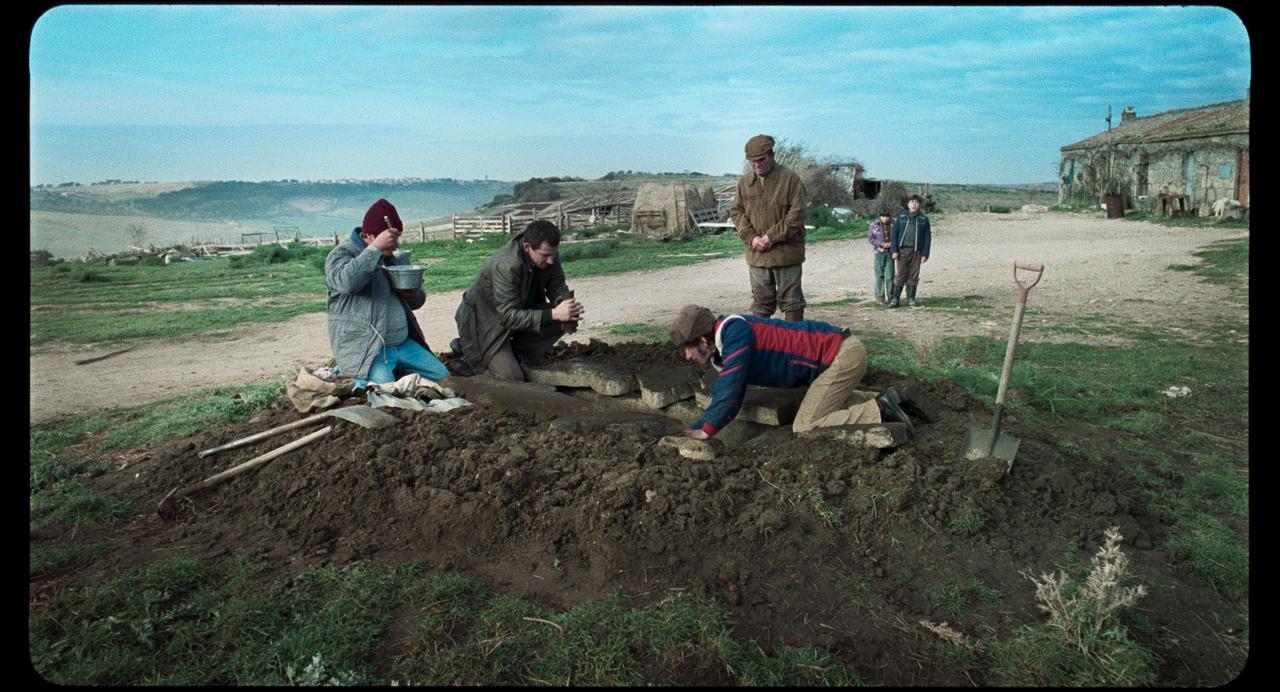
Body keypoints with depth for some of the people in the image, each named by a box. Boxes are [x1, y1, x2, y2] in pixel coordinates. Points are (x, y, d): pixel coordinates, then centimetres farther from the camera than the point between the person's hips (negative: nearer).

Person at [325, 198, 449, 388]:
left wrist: (413, 295, 0)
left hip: (403, 343, 7)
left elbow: (417, 301, 25)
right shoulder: (342, 254, -5)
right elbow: (346, 282, -30)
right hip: (364, 349, -7)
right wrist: (375, 249, -28)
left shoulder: (391, 257, 18)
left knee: (442, 376, 1)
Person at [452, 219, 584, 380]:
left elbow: (556, 284, -4)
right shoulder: (506, 265, -35)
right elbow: (509, 316, -36)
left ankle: (515, 352, 4)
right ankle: (468, 349, 8)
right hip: (485, 321, -7)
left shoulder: (548, 253, -15)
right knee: (512, 377, -18)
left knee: (565, 321, -13)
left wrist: (565, 301, -29)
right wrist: (553, 314, -45)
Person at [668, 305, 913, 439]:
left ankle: (879, 413, -7)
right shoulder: (724, 346, 8)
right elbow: (724, 393, 16)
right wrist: (696, 428, 10)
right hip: (842, 351, 10)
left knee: (805, 427, -9)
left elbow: (730, 390, -25)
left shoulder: (735, 332, -22)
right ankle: (877, 401, 24)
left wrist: (706, 430, -15)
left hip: (843, 355, -10)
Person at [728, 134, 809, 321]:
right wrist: (751, 237, -6)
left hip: (786, 252, -4)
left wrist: (773, 237, -15)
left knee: (791, 300, 4)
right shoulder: (744, 182, 7)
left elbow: (797, 214, -10)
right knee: (761, 301, 12)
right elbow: (736, 212, 9)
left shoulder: (790, 178, -7)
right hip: (756, 254, 4)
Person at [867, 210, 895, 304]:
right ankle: (880, 297, 7)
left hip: (890, 252, 1)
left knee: (890, 275, -3)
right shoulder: (874, 225, 1)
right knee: (879, 276, 0)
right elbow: (870, 238, -3)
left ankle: (891, 296, 7)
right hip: (878, 252, -1)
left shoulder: (892, 225, 6)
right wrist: (882, 244, -14)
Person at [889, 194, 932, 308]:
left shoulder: (924, 219, 9)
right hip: (902, 250, -1)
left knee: (913, 276, 3)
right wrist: (894, 250, -6)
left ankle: (911, 299, 10)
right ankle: (895, 299, 1)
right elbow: (894, 234, 4)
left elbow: (927, 238, 7)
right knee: (900, 275, -4)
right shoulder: (901, 217, 8)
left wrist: (925, 254, -2)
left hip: (916, 252, 1)